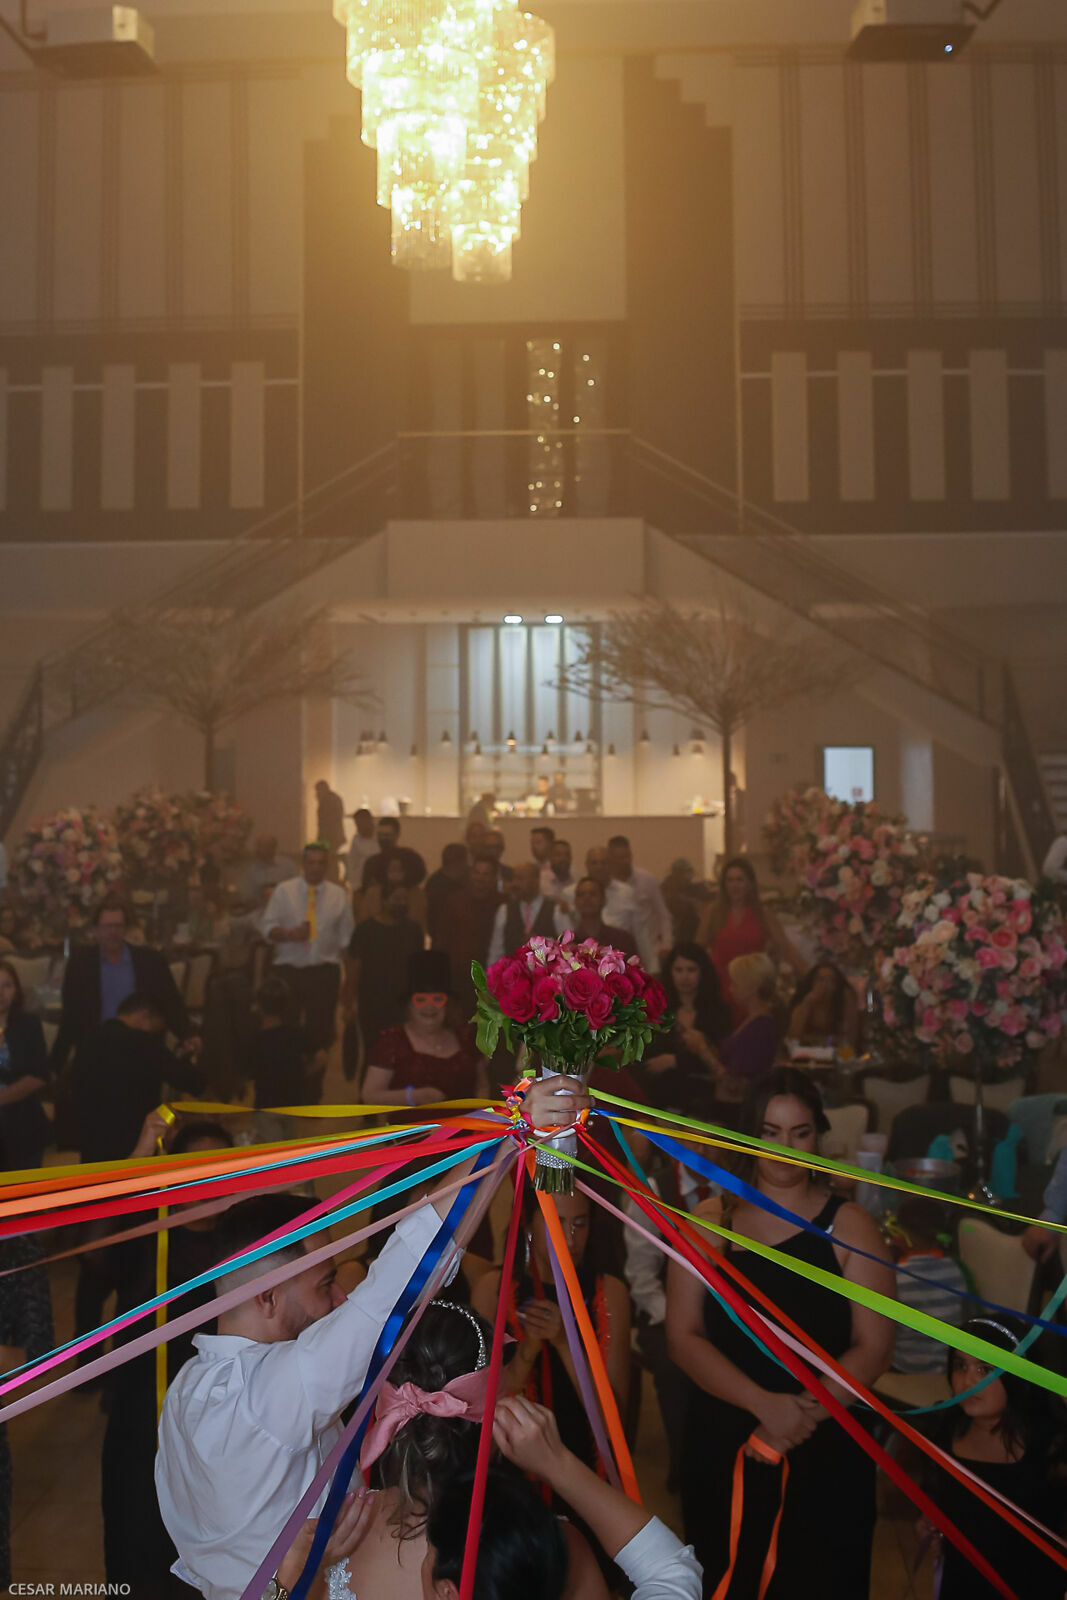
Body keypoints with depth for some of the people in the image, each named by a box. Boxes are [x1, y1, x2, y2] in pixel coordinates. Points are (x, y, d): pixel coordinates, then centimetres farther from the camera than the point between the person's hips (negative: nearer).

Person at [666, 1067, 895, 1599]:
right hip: (720, 1451, 1)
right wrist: (764, 1404, -17)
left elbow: (873, 1347, -6)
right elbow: (682, 1336, -5)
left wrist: (803, 1413, -19)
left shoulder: (846, 1225, -2)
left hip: (825, 1455, -1)